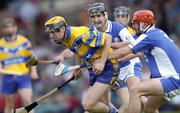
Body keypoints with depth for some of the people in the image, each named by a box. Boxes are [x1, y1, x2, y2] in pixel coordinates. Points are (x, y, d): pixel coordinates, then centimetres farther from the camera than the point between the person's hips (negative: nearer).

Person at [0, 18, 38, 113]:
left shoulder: (24, 41, 3)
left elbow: (31, 57, 10)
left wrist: (33, 71, -2)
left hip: (23, 76, 0)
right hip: (8, 78, 0)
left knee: (28, 102, -14)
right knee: (9, 105, 9)